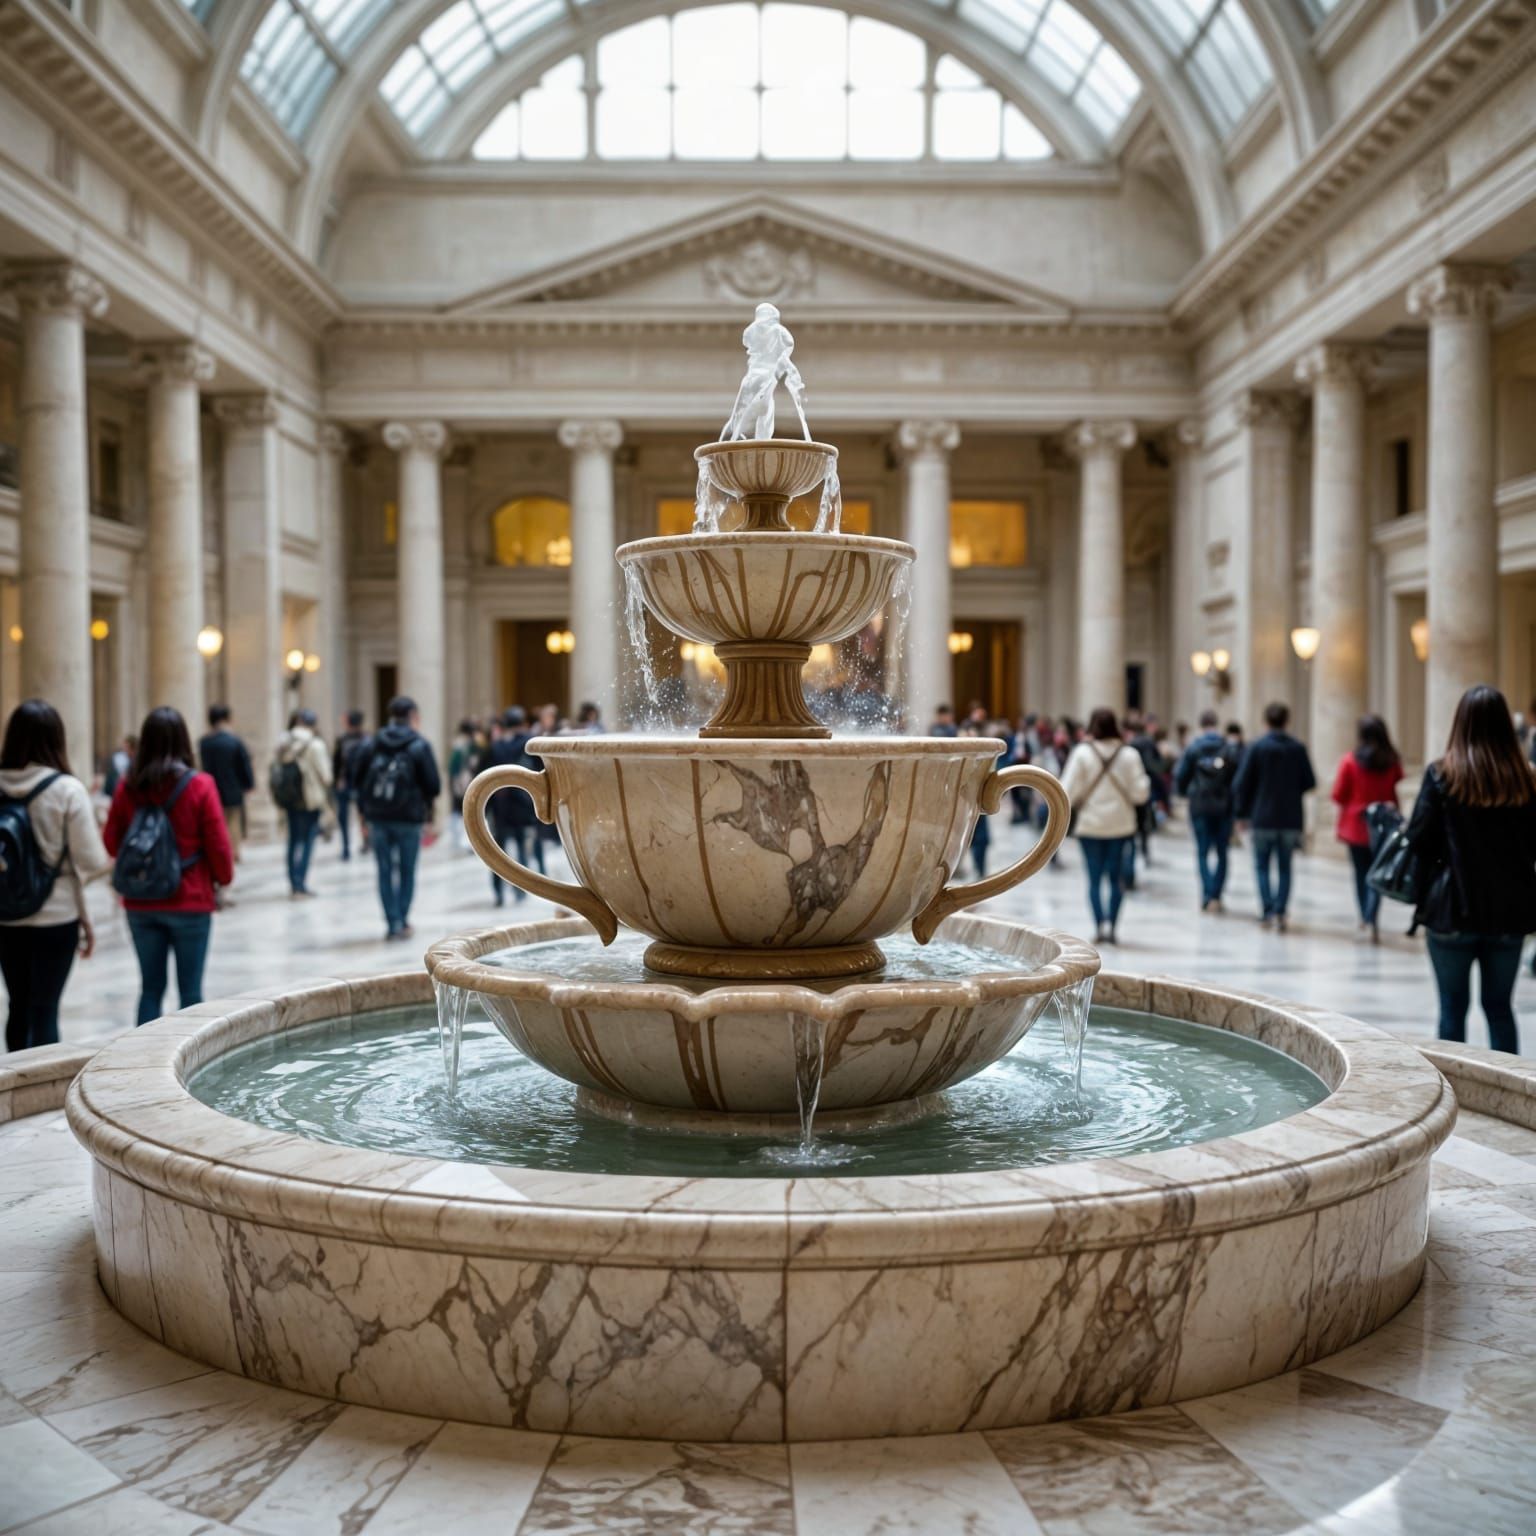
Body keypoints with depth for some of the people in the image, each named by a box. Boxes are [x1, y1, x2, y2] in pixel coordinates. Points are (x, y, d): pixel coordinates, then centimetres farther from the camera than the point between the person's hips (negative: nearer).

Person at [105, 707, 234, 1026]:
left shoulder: (128, 786, -2)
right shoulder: (200, 786, -12)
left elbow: (111, 841, 7)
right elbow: (218, 844, -8)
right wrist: (224, 877, 11)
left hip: (140, 903, 3)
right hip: (190, 903, -3)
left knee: (150, 987, 12)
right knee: (191, 991, 4)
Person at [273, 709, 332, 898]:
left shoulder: (284, 743, 3)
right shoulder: (315, 745, -14)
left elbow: (278, 769, 5)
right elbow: (324, 775, -11)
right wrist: (326, 789, 7)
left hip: (289, 797, 5)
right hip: (311, 799, -5)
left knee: (294, 839, 15)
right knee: (308, 840, 2)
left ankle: (293, 882, 19)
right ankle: (300, 881, -3)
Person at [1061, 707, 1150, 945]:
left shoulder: (1082, 753, -8)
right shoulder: (1129, 754, -5)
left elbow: (1068, 791, -9)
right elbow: (1140, 793, -5)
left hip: (1090, 824, -1)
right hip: (1120, 824, 1)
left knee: (1095, 878, 6)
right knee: (1116, 877, 11)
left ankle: (1100, 924, -5)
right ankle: (1112, 926, 4)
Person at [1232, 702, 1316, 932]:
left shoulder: (1256, 748, -7)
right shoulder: (1298, 748, -2)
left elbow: (1241, 783, -8)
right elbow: (1310, 782, 2)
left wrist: (1242, 812, 2)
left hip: (1262, 817, -2)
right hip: (1291, 818, 2)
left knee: (1262, 865, 9)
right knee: (1284, 868, 9)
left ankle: (1267, 910, -3)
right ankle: (1280, 911, 1)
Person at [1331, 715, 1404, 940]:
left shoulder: (1350, 760, -10)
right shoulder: (1392, 761, -4)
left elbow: (1339, 796, -6)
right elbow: (1395, 792, 1)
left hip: (1356, 825, -1)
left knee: (1361, 873, 14)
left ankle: (1365, 917, 26)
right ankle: (1371, 919, -16)